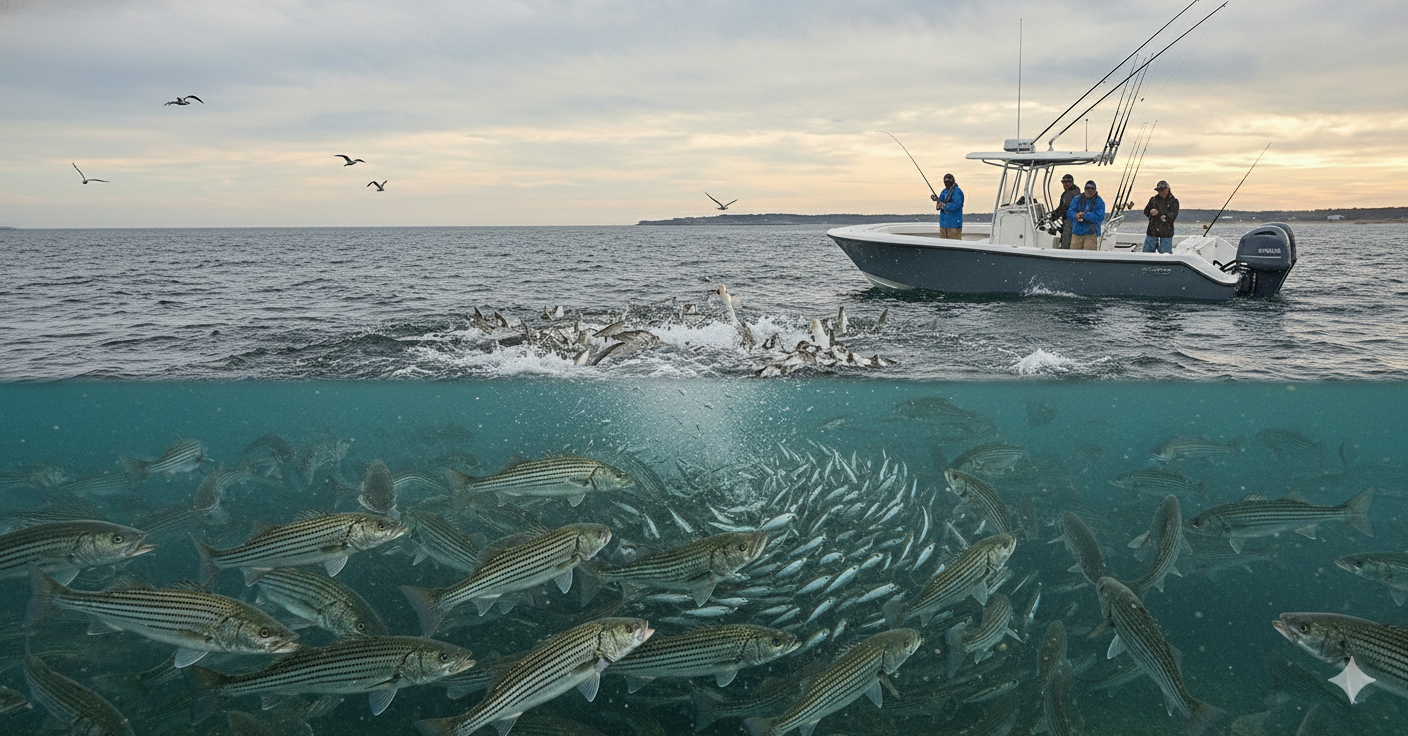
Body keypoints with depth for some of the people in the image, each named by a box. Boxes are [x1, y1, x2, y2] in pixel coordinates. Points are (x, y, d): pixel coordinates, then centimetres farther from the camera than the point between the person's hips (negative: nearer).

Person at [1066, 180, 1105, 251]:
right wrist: (1076, 215, -23)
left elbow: (1099, 218, -13)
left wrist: (1084, 215, -22)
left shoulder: (1099, 202, 0)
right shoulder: (1077, 200, 10)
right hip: (1077, 233, 3)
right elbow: (1069, 213, 0)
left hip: (1091, 234, -3)